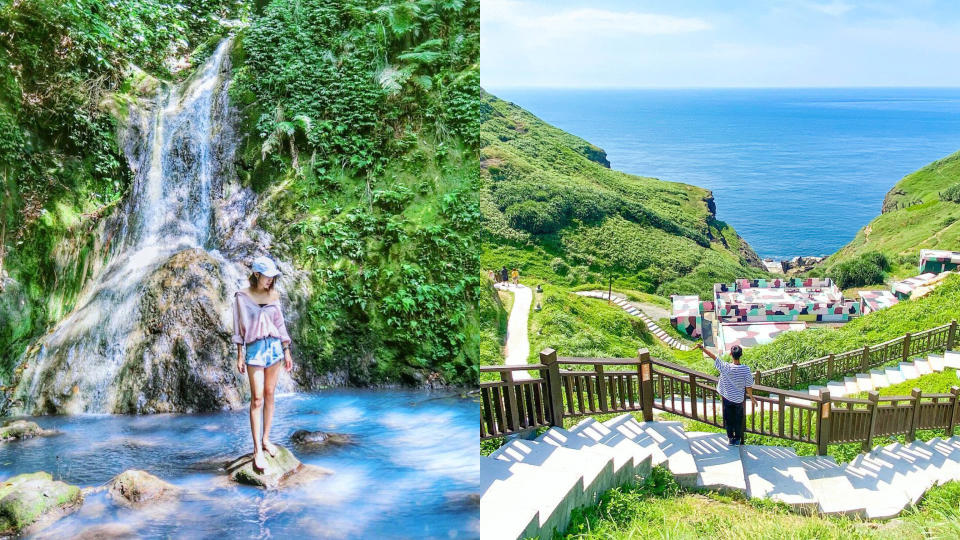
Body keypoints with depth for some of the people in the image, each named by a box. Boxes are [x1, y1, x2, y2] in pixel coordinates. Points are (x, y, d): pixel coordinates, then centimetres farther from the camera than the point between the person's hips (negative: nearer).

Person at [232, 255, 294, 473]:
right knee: (257, 398, -8)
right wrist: (240, 355, -4)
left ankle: (266, 439, 19)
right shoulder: (242, 296, -3)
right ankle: (257, 450, -9)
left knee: (269, 394, 8)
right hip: (255, 348, -4)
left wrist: (287, 352, 12)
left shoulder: (274, 295, 7)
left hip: (274, 346, 4)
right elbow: (239, 326, -1)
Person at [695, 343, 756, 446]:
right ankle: (738, 439, 31)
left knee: (728, 418, 18)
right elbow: (748, 387, -13)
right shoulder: (746, 369, -22)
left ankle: (730, 438, 30)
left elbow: (714, 357, -17)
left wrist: (702, 348, -8)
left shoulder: (726, 367, -24)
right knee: (738, 420, 19)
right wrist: (752, 398, 4)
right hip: (739, 399, 0)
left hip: (727, 398, 0)